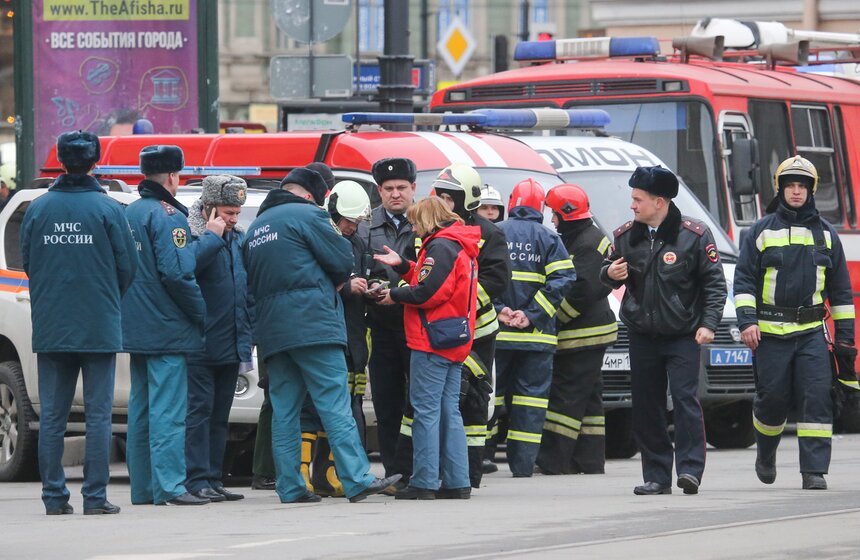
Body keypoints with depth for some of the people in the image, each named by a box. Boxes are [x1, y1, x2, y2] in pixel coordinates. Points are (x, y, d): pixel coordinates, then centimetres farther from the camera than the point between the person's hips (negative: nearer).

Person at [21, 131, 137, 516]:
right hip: (99, 328, -3)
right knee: (98, 413, 1)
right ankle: (95, 496, -2)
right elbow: (128, 266, -2)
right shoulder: (107, 209, -7)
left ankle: (54, 496, 7)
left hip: (50, 326, 3)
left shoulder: (38, 208, 1)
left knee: (52, 414, 8)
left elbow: (27, 263, 9)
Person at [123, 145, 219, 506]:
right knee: (168, 409, -10)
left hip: (135, 328, 8)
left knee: (141, 408, 12)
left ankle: (142, 488, 14)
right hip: (166, 328, -8)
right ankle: (169, 486, -14)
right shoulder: (168, 216, -12)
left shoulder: (129, 214, 13)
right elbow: (176, 272, -21)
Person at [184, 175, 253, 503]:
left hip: (230, 345, 8)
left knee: (219, 415, 11)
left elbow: (248, 286, 22)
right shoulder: (190, 232, -8)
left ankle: (214, 479, 15)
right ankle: (197, 480, -9)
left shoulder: (239, 238, 14)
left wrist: (247, 334, 15)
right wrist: (212, 237, -22)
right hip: (199, 345, -7)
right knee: (199, 410, -9)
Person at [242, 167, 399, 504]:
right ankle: (357, 481, -14)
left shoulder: (255, 227, 19)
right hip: (312, 323, -7)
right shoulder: (307, 215, -3)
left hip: (271, 331, 7)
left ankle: (290, 488, 3)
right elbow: (343, 261, -5)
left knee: (284, 410, 6)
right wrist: (335, 283, 17)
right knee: (335, 405, -9)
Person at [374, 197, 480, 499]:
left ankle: (424, 482, -8)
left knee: (426, 411, -7)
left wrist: (395, 295, -4)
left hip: (433, 339, -10)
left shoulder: (440, 246, -12)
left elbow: (428, 293, -18)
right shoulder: (462, 247, 18)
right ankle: (457, 482, 9)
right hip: (455, 343, 10)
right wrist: (403, 266, 16)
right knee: (449, 412, 11)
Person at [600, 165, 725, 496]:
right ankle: (657, 477, 9)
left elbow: (714, 283, -2)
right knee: (646, 406, 4)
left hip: (682, 335, -4)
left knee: (684, 398, -14)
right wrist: (610, 274, -6)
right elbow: (610, 273, 19)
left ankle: (690, 469, -15)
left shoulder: (694, 235, -6)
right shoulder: (626, 236, 6)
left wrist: (708, 323, -11)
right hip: (642, 336, 4)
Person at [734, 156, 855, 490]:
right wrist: (747, 321, -9)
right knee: (772, 399, 3)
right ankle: (765, 453, 31)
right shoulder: (761, 231, 6)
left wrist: (845, 335, 12)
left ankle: (814, 472, -10)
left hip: (812, 333, 1)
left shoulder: (825, 234, 12)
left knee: (816, 399, -10)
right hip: (770, 333, -1)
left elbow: (840, 288, 16)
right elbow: (744, 279, 4)